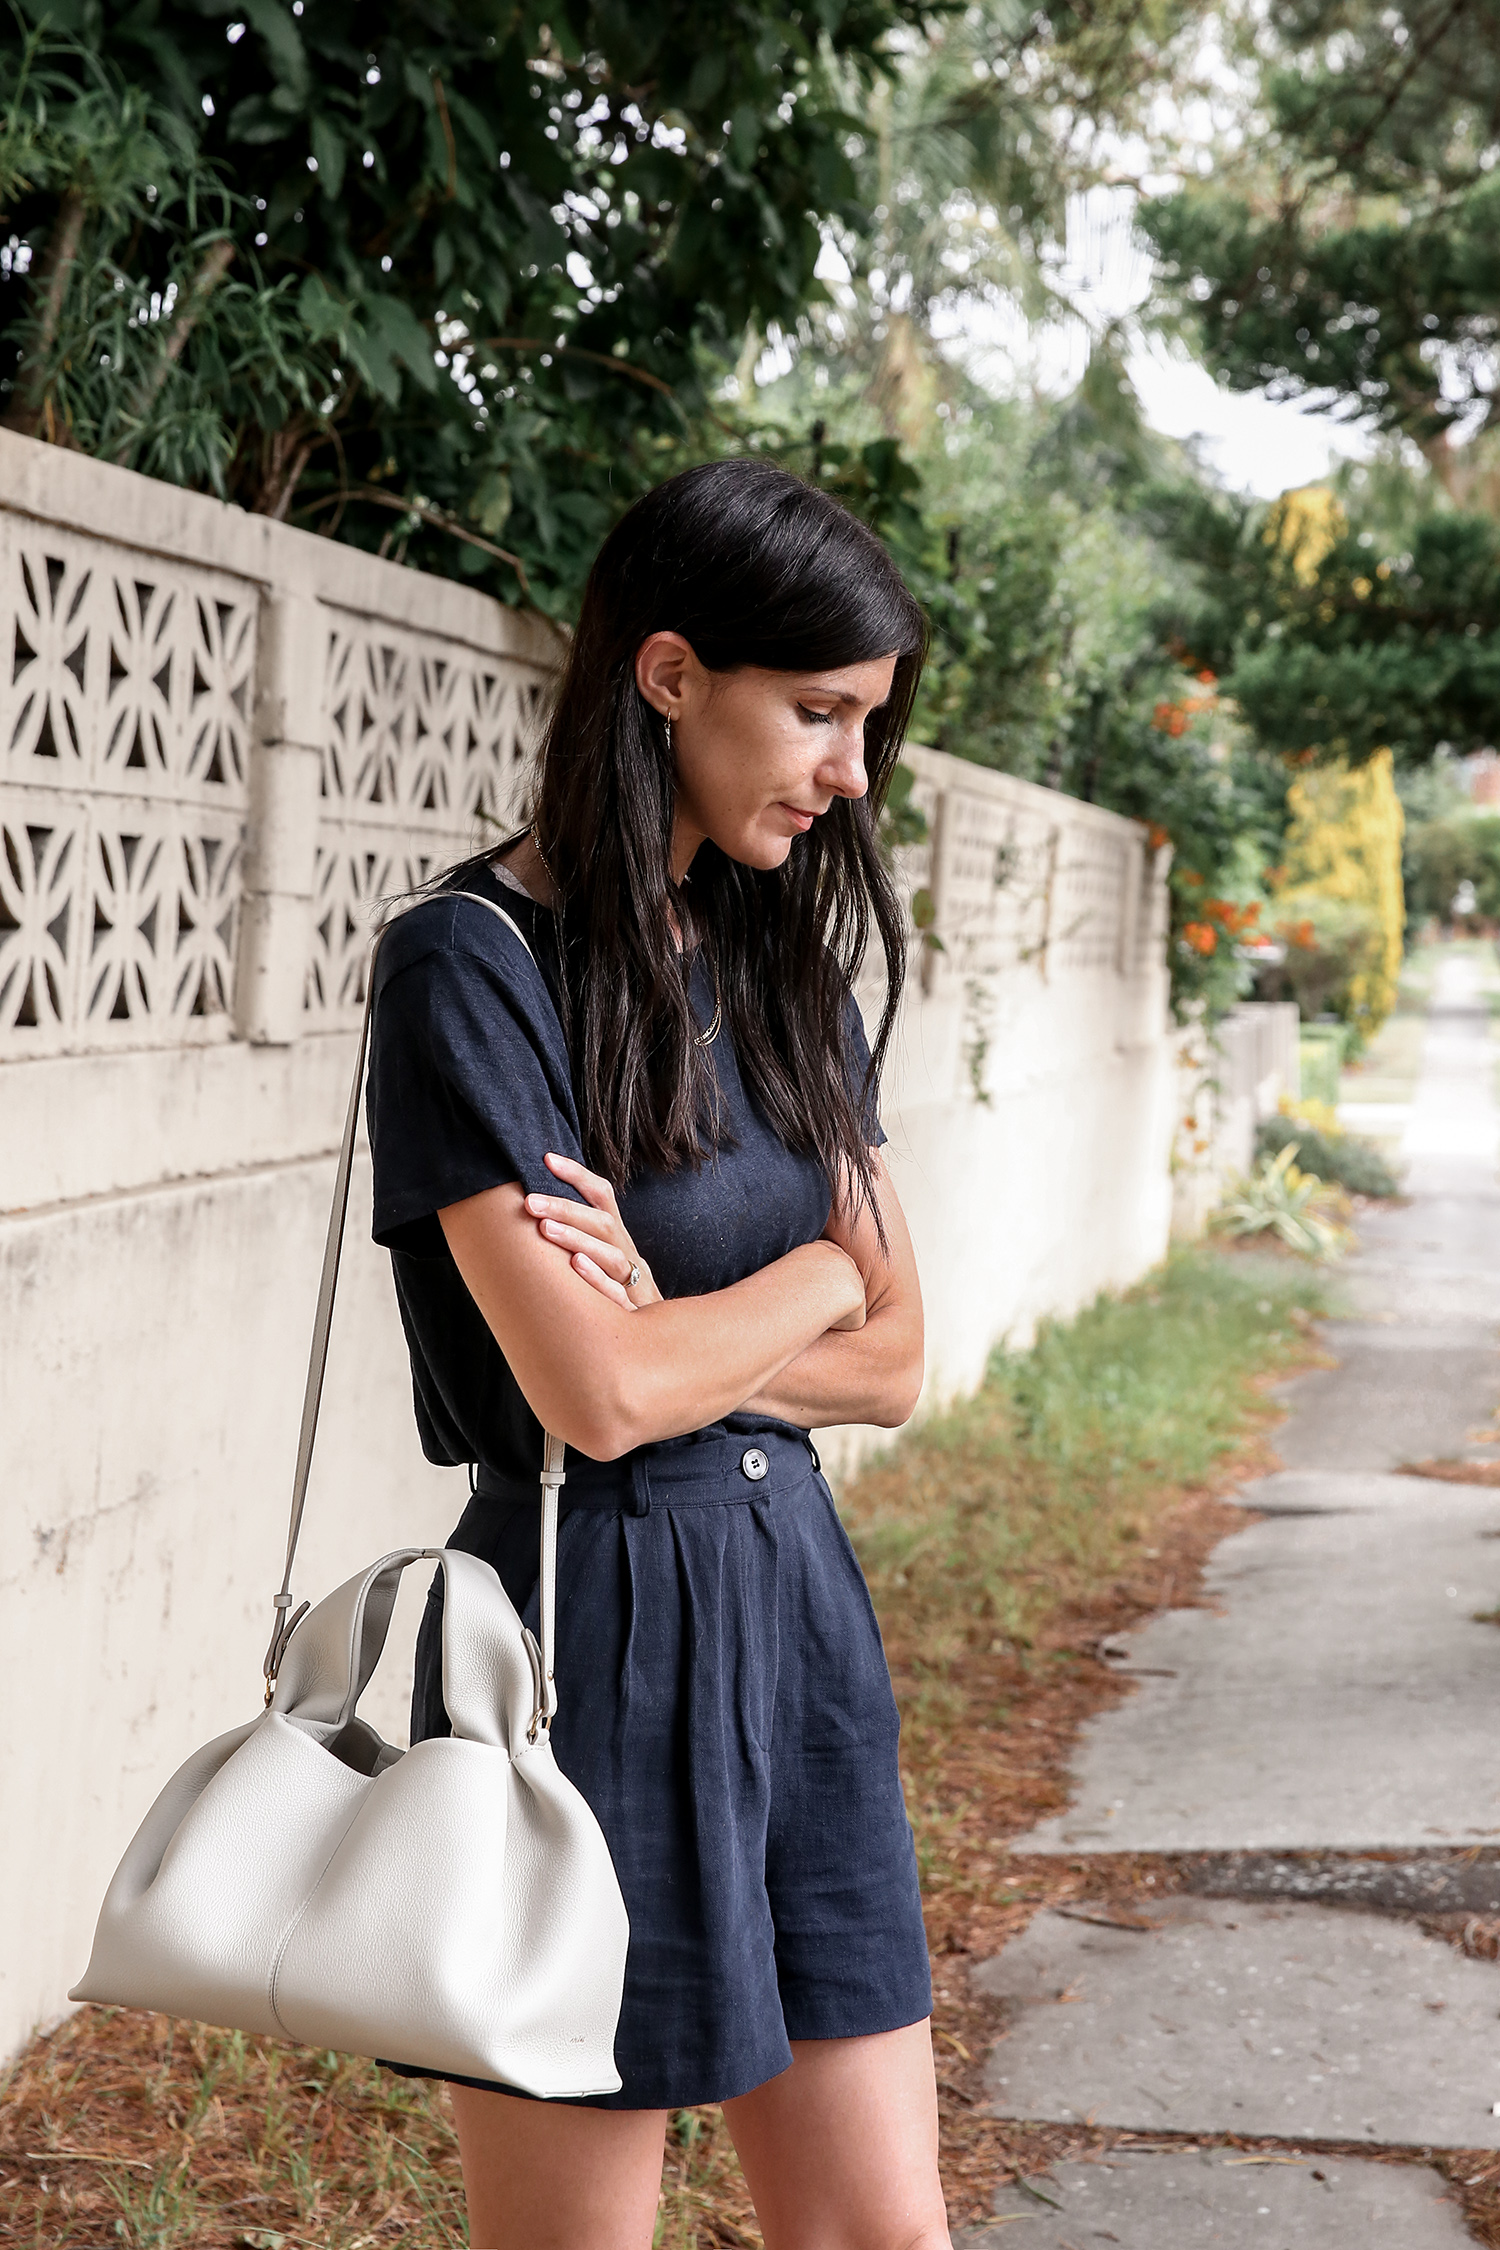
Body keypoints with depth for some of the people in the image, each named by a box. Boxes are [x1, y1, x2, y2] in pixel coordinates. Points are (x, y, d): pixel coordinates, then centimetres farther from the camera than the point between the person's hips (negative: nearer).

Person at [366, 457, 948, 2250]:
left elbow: (890, 1365, 6)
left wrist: (684, 1333, -12)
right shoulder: (474, 963, -12)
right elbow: (595, 1395, -20)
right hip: (596, 1626, -7)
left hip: (796, 1601, 7)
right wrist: (819, 1274, -4)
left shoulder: (784, 961, 10)